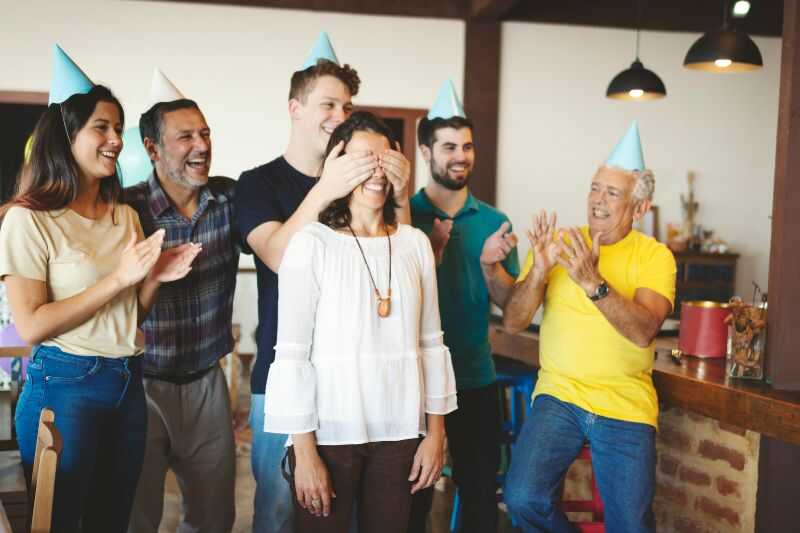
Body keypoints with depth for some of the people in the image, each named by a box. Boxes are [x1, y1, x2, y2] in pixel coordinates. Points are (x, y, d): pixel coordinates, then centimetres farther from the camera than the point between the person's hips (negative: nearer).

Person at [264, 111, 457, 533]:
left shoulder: (415, 243, 5)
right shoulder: (312, 243, -8)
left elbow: (430, 343, 10)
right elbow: (292, 353, -9)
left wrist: (435, 433, 8)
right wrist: (304, 452, -10)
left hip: (399, 432, 4)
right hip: (329, 433, -3)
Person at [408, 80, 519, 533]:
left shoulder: (494, 222, 3)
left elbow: (510, 303, 2)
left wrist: (490, 264, -18)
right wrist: (431, 253, -23)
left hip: (476, 379, 3)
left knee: (481, 490, 11)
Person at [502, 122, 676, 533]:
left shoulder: (653, 255, -2)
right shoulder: (557, 244, 2)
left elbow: (644, 330, -20)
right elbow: (512, 323, -5)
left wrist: (593, 282, -32)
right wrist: (539, 271, -21)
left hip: (626, 406, 0)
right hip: (559, 395, 1)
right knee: (523, 498, -18)